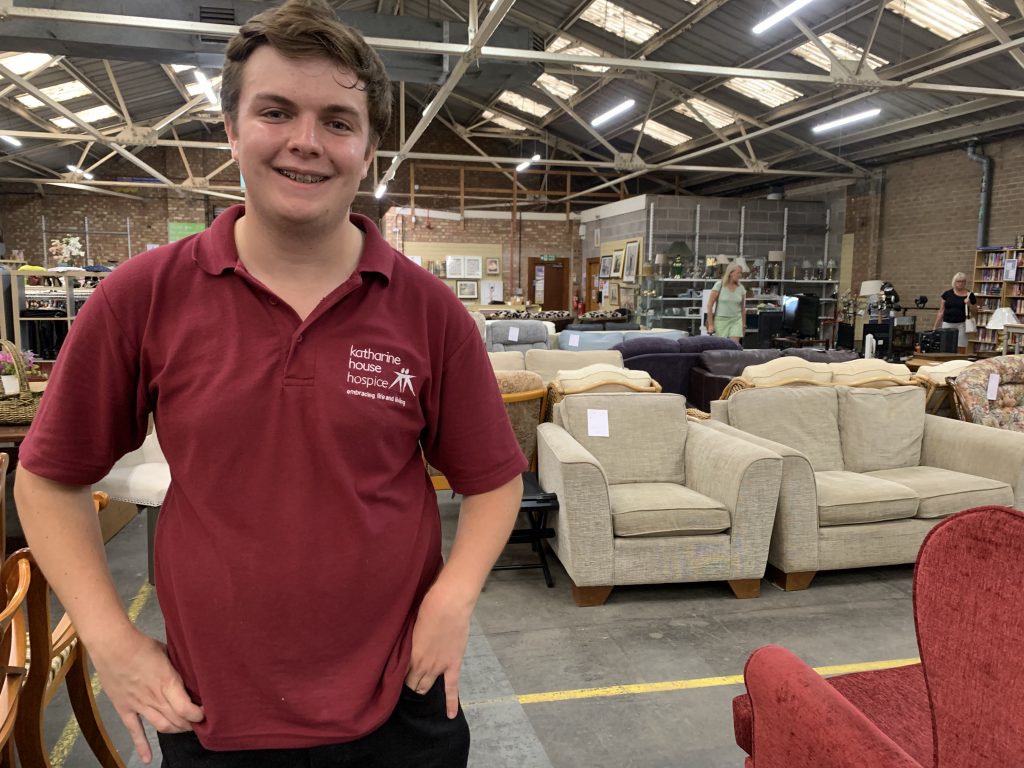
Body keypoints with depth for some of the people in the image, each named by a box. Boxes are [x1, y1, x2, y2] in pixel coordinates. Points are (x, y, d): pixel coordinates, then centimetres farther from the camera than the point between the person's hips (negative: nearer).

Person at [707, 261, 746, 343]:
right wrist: (710, 324, -8)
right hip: (721, 320, -2)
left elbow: (743, 309, 12)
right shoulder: (719, 285, -5)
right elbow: (710, 305, -5)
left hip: (736, 321, 2)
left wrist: (743, 325, 12)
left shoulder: (741, 288, 4)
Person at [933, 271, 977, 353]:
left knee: (961, 349, -5)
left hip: (962, 325, -1)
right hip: (947, 324, 1)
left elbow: (975, 312, 10)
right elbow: (941, 312, 9)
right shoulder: (947, 294, 6)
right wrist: (935, 326, 4)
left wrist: (969, 304, -9)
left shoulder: (970, 295, 4)